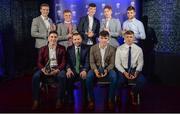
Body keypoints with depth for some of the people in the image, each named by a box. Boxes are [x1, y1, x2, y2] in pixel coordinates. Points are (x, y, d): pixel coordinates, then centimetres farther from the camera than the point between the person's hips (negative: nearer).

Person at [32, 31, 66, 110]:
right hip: (46, 69, 2)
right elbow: (39, 62, 6)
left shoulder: (62, 48, 8)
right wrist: (43, 69, -16)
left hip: (57, 69, -2)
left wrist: (57, 70, -19)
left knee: (62, 76, -35)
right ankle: (36, 100, -16)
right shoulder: (43, 49, 13)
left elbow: (63, 62, 0)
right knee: (35, 76, -26)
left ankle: (59, 100, -19)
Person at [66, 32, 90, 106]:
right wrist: (68, 69, -18)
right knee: (68, 77, -28)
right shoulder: (69, 49, 11)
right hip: (73, 70, 2)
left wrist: (84, 70, -23)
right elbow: (68, 61, 4)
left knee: (84, 78, -32)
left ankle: (84, 100, -14)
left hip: (83, 70, -2)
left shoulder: (86, 48, 5)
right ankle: (70, 100, -12)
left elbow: (87, 62, -3)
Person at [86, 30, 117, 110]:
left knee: (114, 77, -33)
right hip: (96, 68, 0)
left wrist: (107, 70, -22)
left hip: (107, 68, 0)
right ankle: (91, 99, -12)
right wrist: (95, 70, -22)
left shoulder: (112, 49, 0)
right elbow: (92, 62, -1)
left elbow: (112, 63, -1)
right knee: (89, 77, -32)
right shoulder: (93, 48, 0)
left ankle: (111, 100, -14)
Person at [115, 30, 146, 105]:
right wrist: (124, 72, -18)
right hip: (123, 70, -2)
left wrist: (136, 72, -17)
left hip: (134, 70, 2)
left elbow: (140, 63, 1)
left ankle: (133, 93, 6)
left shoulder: (138, 49, 1)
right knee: (120, 81, -33)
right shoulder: (119, 49, -2)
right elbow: (117, 63, -4)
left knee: (142, 80, -27)